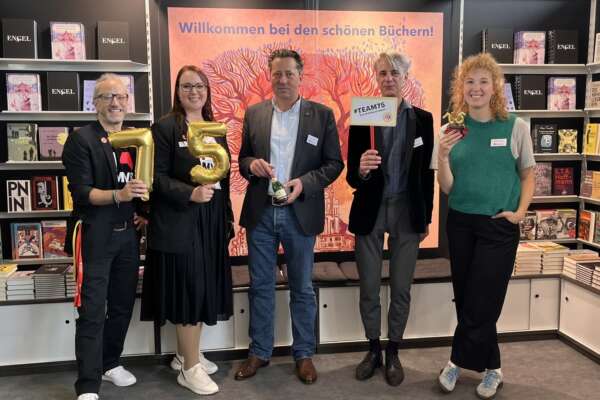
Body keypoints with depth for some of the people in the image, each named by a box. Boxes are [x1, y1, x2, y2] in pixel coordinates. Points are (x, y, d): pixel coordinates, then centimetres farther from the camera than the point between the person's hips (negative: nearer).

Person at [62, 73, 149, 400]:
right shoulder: (81, 139, -7)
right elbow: (80, 192, -14)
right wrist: (118, 195, -29)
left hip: (128, 233, 6)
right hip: (97, 235, -6)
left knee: (123, 304, 14)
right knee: (93, 311, -4)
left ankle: (110, 363, 33)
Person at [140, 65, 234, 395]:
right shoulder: (165, 127, -6)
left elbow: (224, 176, 13)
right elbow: (157, 177, -11)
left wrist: (228, 217, 12)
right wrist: (190, 194, -25)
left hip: (211, 220, 7)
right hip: (179, 222, -6)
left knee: (204, 287, 12)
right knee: (188, 288, -2)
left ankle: (185, 354, 30)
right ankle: (190, 367, 11)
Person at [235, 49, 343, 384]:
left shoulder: (322, 114, 0)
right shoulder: (254, 113, 7)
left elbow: (334, 163, -1)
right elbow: (242, 159, 12)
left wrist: (305, 182, -17)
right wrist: (252, 164, -12)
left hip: (300, 214, -2)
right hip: (260, 213, 2)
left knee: (303, 289, 10)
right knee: (261, 286, 12)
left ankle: (304, 354, 26)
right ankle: (260, 352, 27)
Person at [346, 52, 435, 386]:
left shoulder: (422, 118, 1)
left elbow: (427, 172, 5)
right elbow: (352, 177, -6)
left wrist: (426, 218, 5)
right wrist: (361, 171, -29)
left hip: (407, 211, 1)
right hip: (370, 210, 0)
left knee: (401, 288, 10)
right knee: (369, 287, 10)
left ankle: (394, 352, 28)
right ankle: (373, 349, 29)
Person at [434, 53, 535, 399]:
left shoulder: (515, 126, -5)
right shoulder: (453, 129, 0)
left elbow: (528, 175, 5)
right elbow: (447, 188, -2)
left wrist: (520, 212, -9)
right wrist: (443, 156, -19)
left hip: (499, 226, -3)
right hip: (460, 224, 3)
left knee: (480, 302, 1)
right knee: (466, 299, 10)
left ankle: (460, 362, 22)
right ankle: (491, 368, 29)